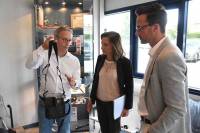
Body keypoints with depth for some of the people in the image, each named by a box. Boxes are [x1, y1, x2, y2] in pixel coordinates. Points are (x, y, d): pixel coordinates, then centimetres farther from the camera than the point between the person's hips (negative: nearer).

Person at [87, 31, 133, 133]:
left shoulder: (125, 62, -16)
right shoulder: (100, 59, -3)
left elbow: (129, 86, -9)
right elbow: (95, 80, 6)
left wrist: (127, 106, -7)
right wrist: (91, 99, 10)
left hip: (115, 103, -4)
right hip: (100, 102, 4)